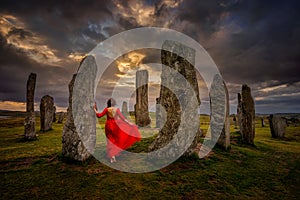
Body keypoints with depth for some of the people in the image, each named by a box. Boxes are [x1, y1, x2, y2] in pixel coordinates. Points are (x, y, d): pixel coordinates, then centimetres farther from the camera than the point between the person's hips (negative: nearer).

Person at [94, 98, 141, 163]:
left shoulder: (106, 109, -7)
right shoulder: (117, 109, -9)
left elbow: (99, 115, -5)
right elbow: (122, 118, -12)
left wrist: (95, 109, 6)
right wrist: (129, 123, -9)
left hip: (108, 126, 2)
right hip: (115, 126, -1)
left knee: (110, 141, 11)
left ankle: (112, 157, 13)